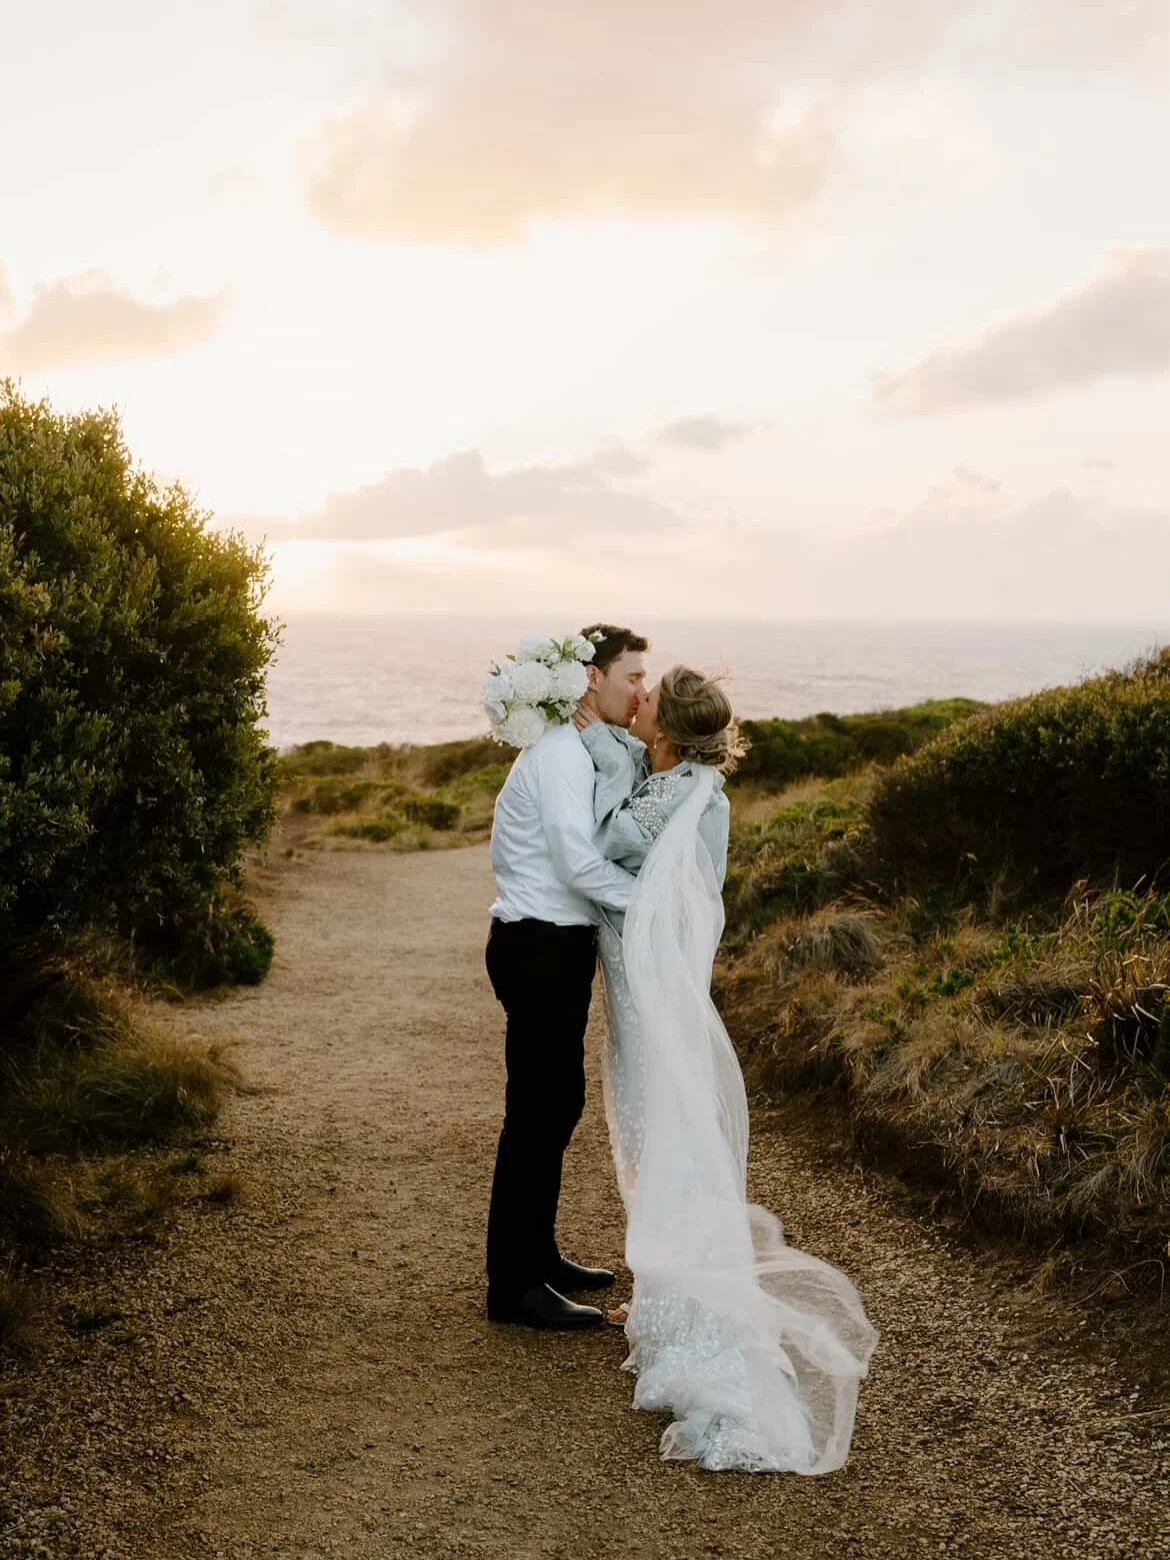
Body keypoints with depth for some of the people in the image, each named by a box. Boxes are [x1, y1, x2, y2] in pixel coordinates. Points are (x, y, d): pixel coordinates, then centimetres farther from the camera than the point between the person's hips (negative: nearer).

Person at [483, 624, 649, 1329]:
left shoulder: (578, 750, 15)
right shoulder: (560, 754, -17)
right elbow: (578, 864, -24)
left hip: (552, 945, 10)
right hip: (541, 949, -10)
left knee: (558, 1104, 17)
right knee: (537, 1111, -4)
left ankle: (537, 1255, 30)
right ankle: (514, 1285, 5)